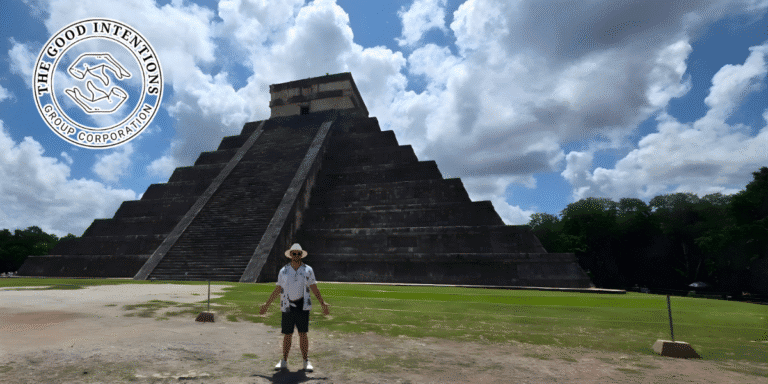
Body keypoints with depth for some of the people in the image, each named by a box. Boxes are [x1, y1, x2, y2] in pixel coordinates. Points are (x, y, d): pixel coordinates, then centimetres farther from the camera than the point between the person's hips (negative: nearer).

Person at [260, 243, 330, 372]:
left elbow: (315, 290, 3)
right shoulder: (283, 271, 4)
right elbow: (277, 290, 11)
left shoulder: (308, 270, 1)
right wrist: (266, 304, 10)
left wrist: (323, 304, -2)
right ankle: (284, 361, 20)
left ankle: (306, 362, 10)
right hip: (287, 307, 1)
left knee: (303, 334, -2)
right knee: (287, 335, 5)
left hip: (302, 307, -1)